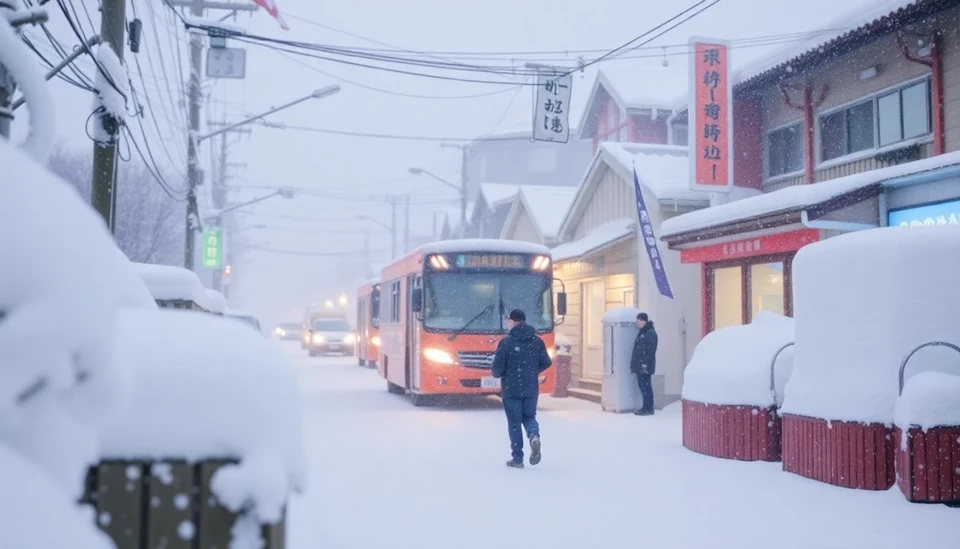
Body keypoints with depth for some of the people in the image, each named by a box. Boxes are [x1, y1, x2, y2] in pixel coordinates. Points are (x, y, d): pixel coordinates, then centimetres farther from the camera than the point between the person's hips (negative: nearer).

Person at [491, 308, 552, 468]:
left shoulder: (507, 341, -10)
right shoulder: (537, 341, 3)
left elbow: (498, 365, -12)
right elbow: (546, 363, 5)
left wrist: (498, 375, 10)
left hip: (511, 389, -3)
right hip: (531, 388, 3)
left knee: (514, 422, 5)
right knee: (529, 417, 17)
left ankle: (517, 458, 5)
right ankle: (534, 436, -16)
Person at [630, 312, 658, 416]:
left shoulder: (650, 333, -13)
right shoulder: (642, 332, 17)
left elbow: (650, 350, -19)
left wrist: (645, 363, -22)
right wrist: (634, 364, 19)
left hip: (645, 366, -10)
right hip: (639, 366, 10)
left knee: (646, 386, -6)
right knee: (642, 385, 11)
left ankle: (648, 409, -2)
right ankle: (646, 407, 17)